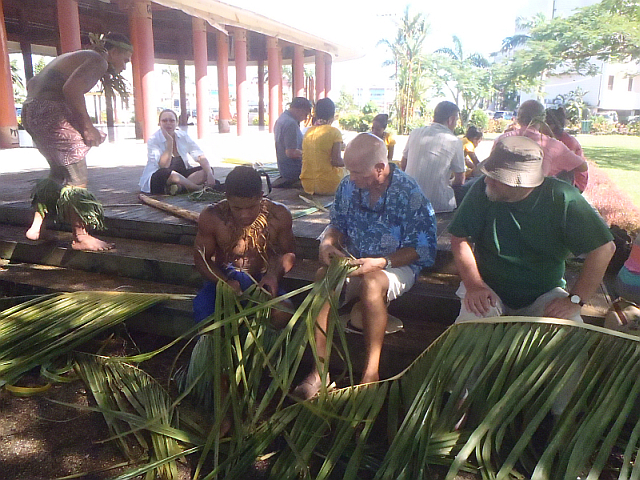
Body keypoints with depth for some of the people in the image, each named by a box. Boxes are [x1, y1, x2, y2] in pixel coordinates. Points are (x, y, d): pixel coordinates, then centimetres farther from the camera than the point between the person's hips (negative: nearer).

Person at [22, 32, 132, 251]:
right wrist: (88, 126, -14)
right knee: (77, 176, -4)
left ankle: (36, 226, 24)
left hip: (30, 110, 10)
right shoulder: (98, 61, -3)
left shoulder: (76, 57, 26)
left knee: (58, 172, 20)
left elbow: (32, 84, 26)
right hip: (51, 113, -10)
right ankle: (80, 237, 1)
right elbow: (72, 89, -21)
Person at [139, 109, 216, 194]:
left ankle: (179, 186, -35)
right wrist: (169, 141, -23)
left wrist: (209, 173, -26)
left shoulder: (183, 136, 2)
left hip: (181, 176, 5)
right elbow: (164, 166, -23)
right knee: (165, 173, -39)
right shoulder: (153, 140, -10)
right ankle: (200, 188, -32)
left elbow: (200, 156, -7)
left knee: (207, 170, -15)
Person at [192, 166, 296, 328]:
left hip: (262, 280, 0)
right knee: (202, 311, -29)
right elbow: (201, 258, -3)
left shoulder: (279, 215, -10)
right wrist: (226, 282, -22)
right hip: (223, 278, 0)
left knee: (282, 313, -29)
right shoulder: (211, 217, -12)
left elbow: (289, 253, 5)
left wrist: (275, 274, -18)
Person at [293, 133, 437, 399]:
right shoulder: (348, 185, 1)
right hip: (353, 261, 4)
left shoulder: (409, 193, -14)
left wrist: (381, 262, -25)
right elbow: (337, 224, 15)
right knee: (323, 277, -28)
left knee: (371, 283, -38)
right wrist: (328, 242, -9)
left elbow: (421, 249, -13)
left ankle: (371, 372, -29)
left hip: (396, 265, -4)